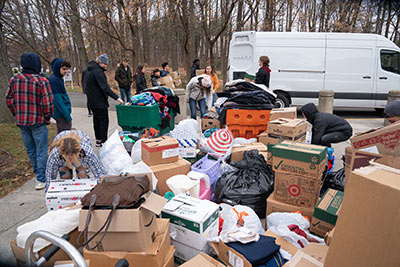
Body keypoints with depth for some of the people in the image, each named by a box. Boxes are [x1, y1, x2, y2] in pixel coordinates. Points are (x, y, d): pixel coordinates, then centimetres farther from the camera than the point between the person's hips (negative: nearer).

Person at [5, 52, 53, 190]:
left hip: (21, 122, 5)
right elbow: (47, 103, -18)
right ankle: (41, 179, 6)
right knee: (41, 151, 3)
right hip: (38, 122, -5)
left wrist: (17, 115, 17)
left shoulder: (14, 79, 2)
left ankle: (38, 173, 34)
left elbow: (9, 100, 7)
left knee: (30, 150, 19)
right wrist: (47, 118, -3)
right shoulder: (42, 81, -15)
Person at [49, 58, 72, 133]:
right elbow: (57, 99, -20)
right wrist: (67, 115, -20)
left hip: (62, 113, 9)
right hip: (61, 114, -9)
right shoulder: (53, 80, -15)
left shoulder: (59, 78, 13)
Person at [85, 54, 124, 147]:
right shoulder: (98, 71, -18)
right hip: (99, 102, -10)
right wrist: (117, 98, -31)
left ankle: (98, 140, 26)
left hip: (93, 102, 10)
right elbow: (105, 88, -27)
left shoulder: (90, 70, 14)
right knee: (103, 121, -2)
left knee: (97, 120, 16)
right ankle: (103, 142, 2)